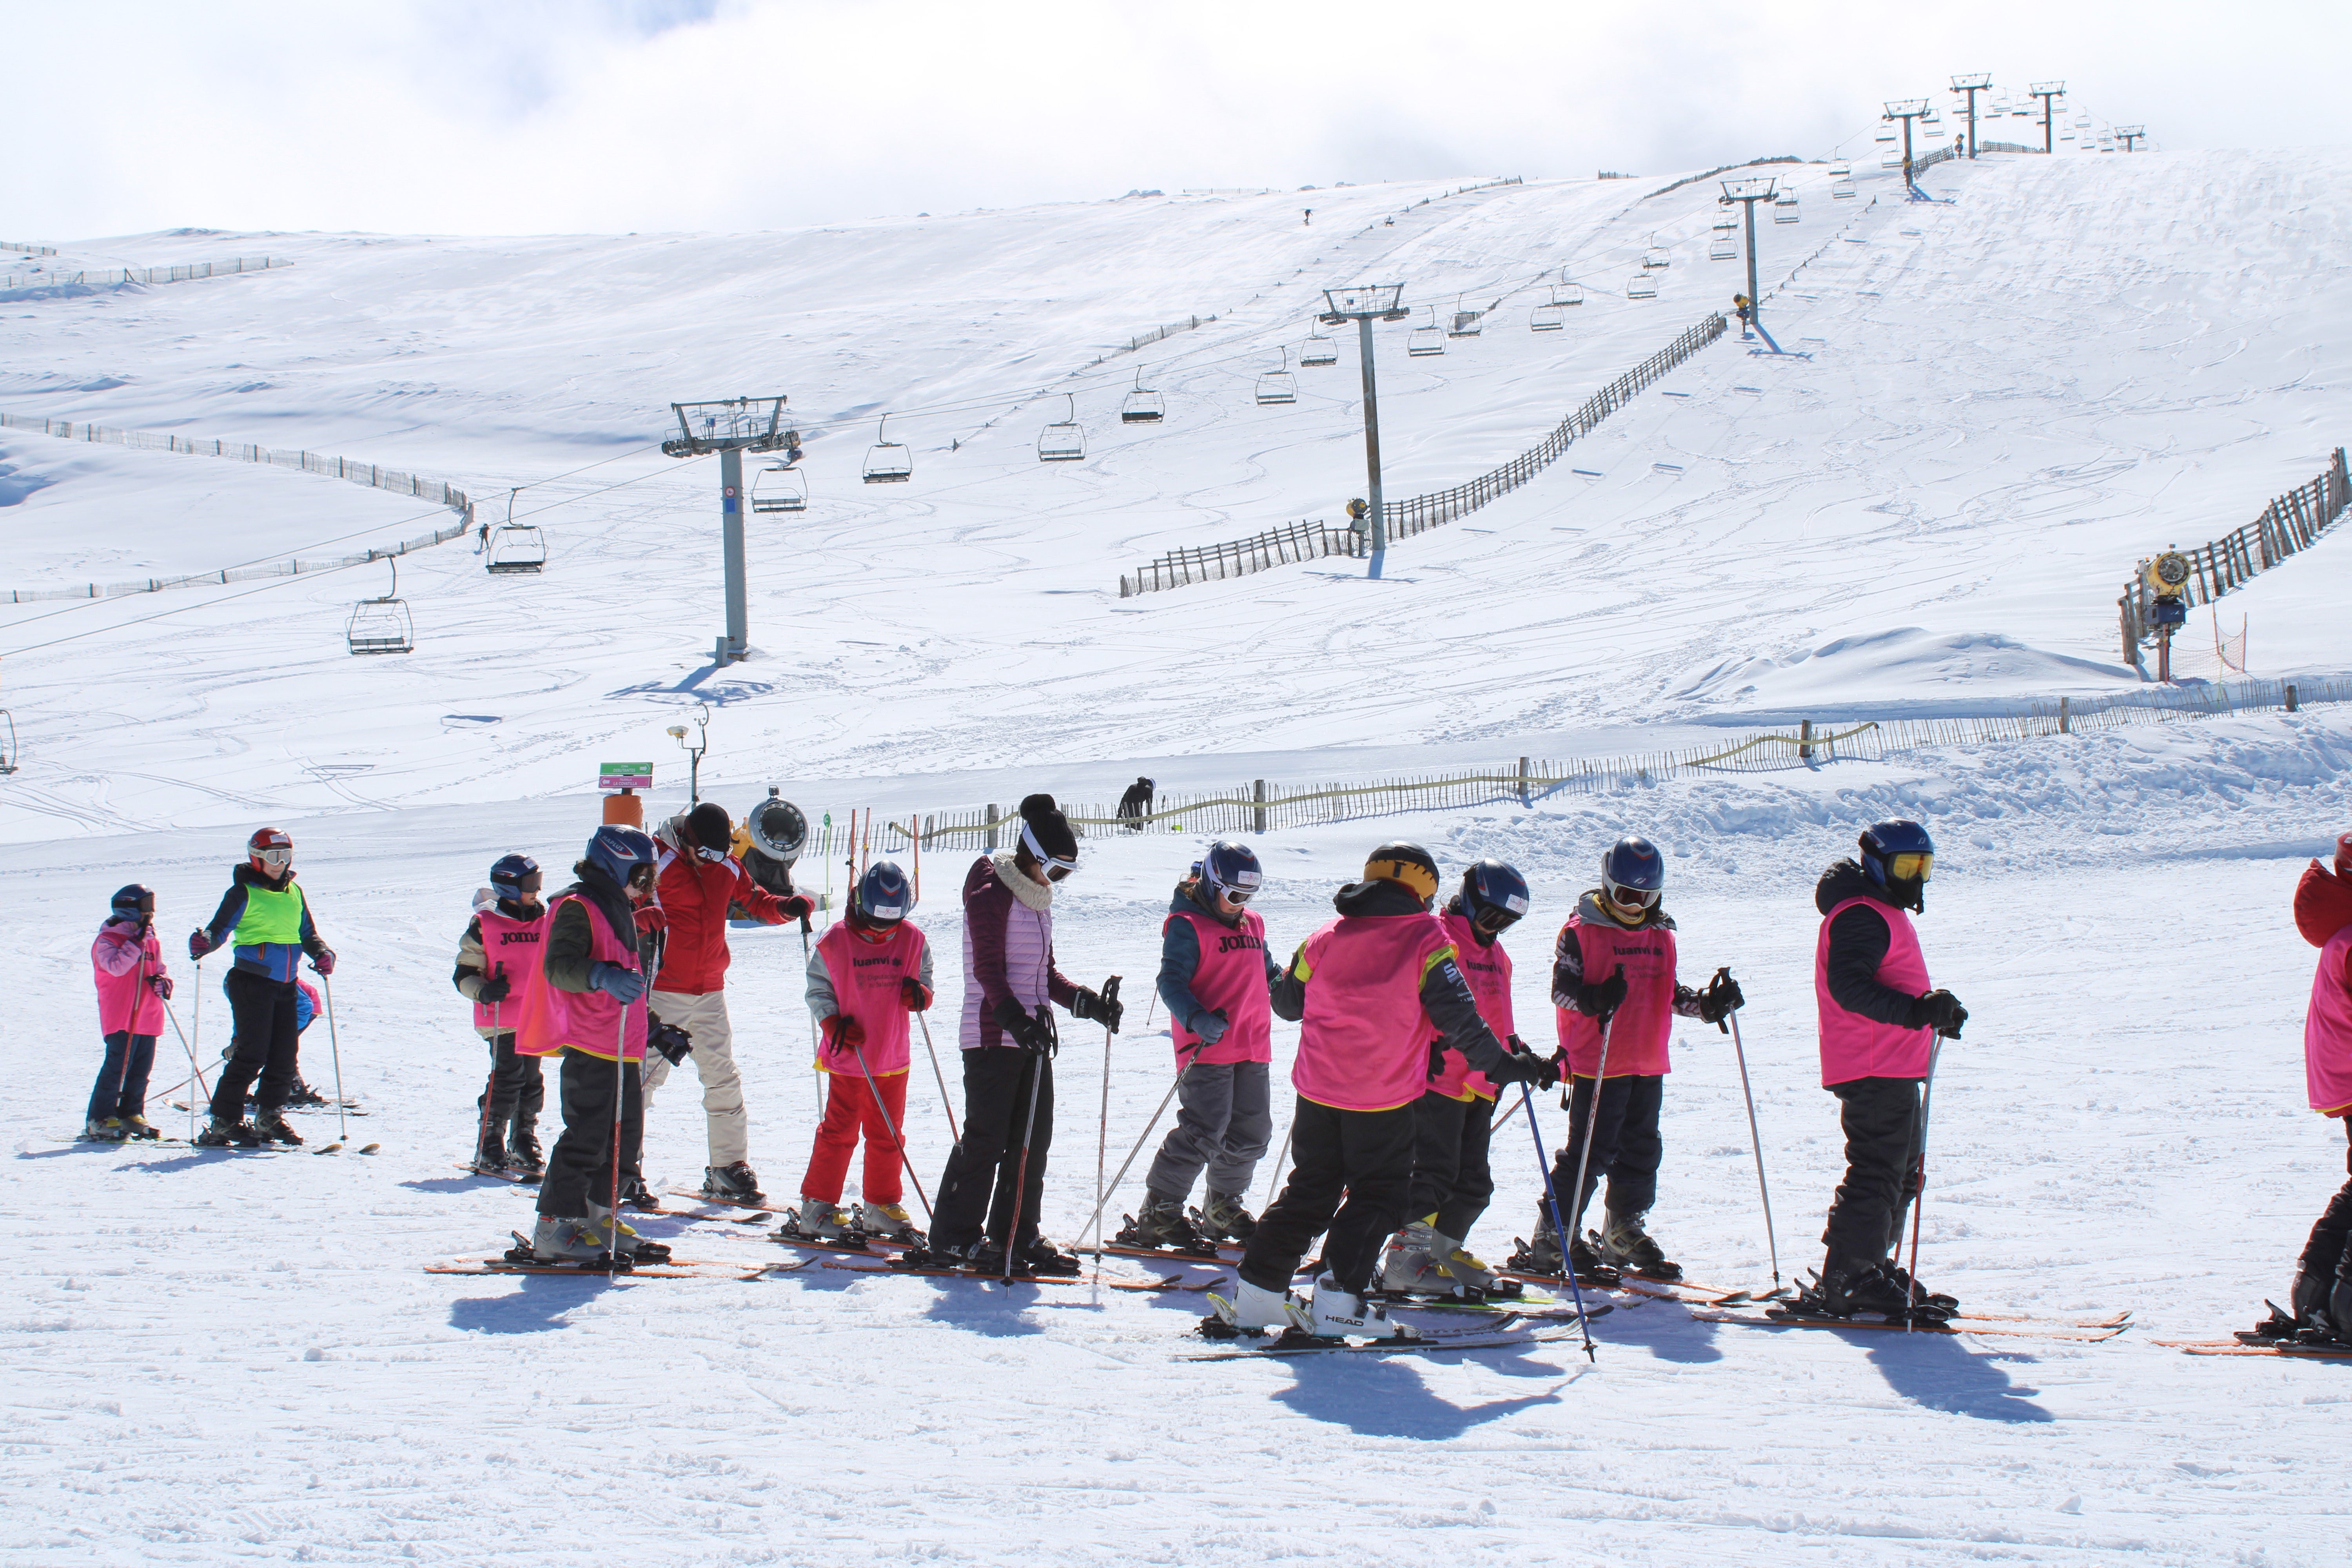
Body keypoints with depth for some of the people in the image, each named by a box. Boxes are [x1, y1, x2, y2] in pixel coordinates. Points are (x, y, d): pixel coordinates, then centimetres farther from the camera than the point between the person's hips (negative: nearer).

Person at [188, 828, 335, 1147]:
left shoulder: (294, 892, 14)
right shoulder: (243, 893, -4)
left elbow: (307, 933, 20)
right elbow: (220, 929, -7)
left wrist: (322, 954, 2)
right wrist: (202, 944, -28)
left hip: (285, 985, 6)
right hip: (252, 981, -6)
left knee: (286, 1055, 7)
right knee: (251, 1054, -12)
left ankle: (269, 1117, 21)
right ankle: (224, 1122, -8)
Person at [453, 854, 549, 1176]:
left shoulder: (545, 922, 12)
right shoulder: (484, 924, -3)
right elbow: (464, 974, -2)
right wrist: (483, 991, -20)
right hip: (502, 1018, -5)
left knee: (532, 1081, 7)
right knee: (508, 1078, -12)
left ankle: (524, 1149, 18)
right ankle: (490, 1148, -3)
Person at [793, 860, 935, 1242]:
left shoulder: (913, 942, 3)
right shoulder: (834, 942, -7)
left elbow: (924, 982, 11)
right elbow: (817, 990, 0)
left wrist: (919, 995, -13)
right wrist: (833, 1022, -16)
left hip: (893, 1060, 3)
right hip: (847, 1057, -3)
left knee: (888, 1136, 9)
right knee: (839, 1132, -3)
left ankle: (880, 1208, 21)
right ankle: (816, 1209, 4)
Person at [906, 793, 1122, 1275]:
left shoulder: (1037, 901, 18)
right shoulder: (992, 895, -9)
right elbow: (988, 969, -17)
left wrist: (1087, 1003, 7)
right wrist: (1015, 1018, -30)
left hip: (1031, 1033, 9)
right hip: (993, 1036, -9)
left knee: (1034, 1139, 7)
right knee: (986, 1139, -7)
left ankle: (1015, 1236, 13)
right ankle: (954, 1239, 0)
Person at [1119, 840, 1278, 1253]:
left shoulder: (1252, 924, 17)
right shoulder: (1187, 926, -7)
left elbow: (1267, 971, 29)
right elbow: (1172, 982, -15)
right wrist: (1199, 1020, -31)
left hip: (1252, 1049, 8)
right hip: (1208, 1049, -8)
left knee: (1250, 1133, 11)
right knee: (1204, 1132, -15)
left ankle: (1225, 1210, 29)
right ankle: (1158, 1215, -9)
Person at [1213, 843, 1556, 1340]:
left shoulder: (1326, 938, 5)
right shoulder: (1426, 940, -7)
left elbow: (1286, 1002, 14)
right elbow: (1457, 1018, -13)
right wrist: (1505, 1066, -7)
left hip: (1318, 1090, 4)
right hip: (1385, 1099, -4)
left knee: (1309, 1191, 16)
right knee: (1376, 1196, 8)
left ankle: (1257, 1291, 13)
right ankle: (1337, 1299, -2)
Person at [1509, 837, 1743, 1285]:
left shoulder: (1660, 936, 15)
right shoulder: (1582, 930, -6)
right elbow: (1562, 989, -10)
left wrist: (1705, 1005, 8)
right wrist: (1594, 1000, -29)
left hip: (1648, 1066, 7)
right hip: (1597, 1062, -7)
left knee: (1641, 1152, 12)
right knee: (1589, 1153, -9)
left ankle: (1625, 1235, 26)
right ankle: (1552, 1242, -3)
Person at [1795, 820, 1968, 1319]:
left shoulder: (1885, 916, 23)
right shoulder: (1861, 917, -12)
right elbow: (1848, 986, -26)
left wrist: (1936, 1012, 19)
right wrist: (1916, 1010, -33)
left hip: (1894, 1070, 11)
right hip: (1874, 1068, -11)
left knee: (1901, 1170, 17)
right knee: (1877, 1174, -12)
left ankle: (1870, 1269, 25)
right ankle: (1841, 1286, -12)